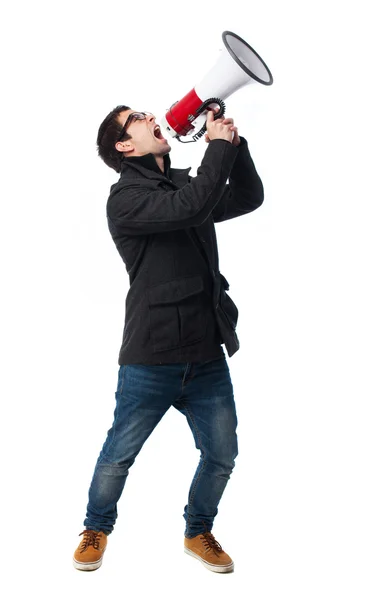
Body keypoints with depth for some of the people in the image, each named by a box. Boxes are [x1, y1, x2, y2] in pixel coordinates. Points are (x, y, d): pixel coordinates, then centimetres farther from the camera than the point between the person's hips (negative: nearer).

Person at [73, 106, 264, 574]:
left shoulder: (185, 184, 14)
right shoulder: (125, 199, -9)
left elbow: (249, 198, 15)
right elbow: (191, 208, -25)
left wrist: (234, 144, 1)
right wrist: (219, 145, -14)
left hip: (208, 355, 6)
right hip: (151, 359, -6)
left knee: (222, 455, 10)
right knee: (119, 455, 8)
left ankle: (198, 533, 34)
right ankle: (97, 529, 34)